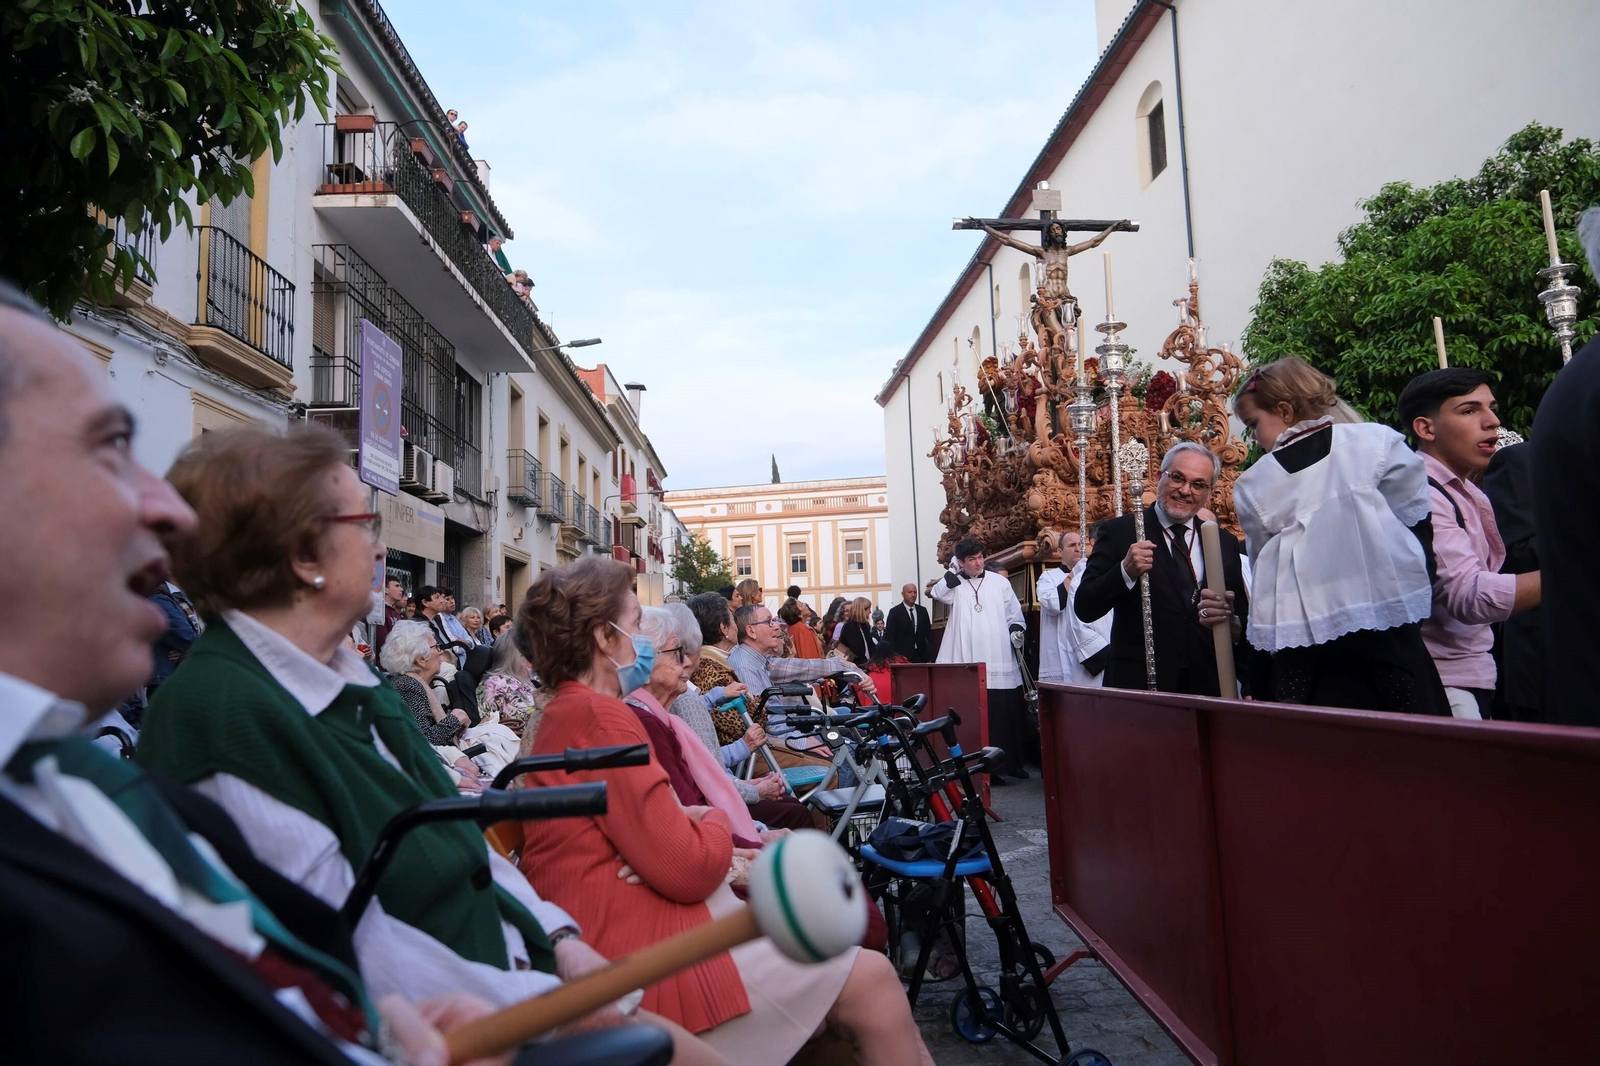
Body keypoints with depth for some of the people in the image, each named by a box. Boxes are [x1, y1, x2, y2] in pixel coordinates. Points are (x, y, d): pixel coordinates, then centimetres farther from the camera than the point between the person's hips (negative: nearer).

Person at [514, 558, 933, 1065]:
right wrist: (715, 823, 0)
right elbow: (691, 867, -20)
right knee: (871, 980, -11)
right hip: (640, 950, -11)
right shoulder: (598, 716, -18)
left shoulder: (567, 712, 15)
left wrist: (691, 823, -6)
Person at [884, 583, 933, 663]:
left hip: (921, 655, 4)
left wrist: (931, 652, 3)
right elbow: (889, 635, -3)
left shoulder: (922, 610, 11)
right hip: (903, 655, -4)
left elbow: (928, 632, 13)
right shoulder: (895, 612, -1)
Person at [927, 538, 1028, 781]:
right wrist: (954, 570, -13)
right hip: (971, 664, -1)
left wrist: (1016, 632, -6)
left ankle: (1012, 763, 23)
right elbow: (938, 593, -17)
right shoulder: (954, 584, 5)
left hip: (1001, 662, 1)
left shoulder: (999, 582, 7)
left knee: (1009, 715, 8)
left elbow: (1015, 614, 11)